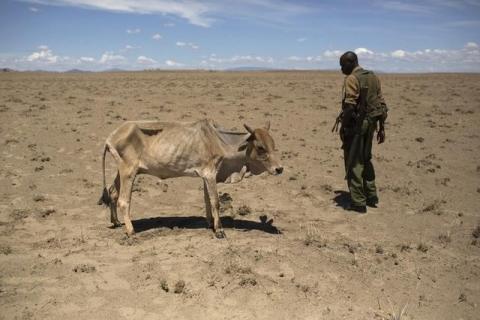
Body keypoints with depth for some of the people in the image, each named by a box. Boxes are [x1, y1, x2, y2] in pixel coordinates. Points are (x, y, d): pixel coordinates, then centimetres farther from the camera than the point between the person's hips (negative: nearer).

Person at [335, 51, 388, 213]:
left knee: (353, 163, 0)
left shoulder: (352, 79, -13)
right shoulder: (373, 77, 12)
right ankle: (371, 196, 28)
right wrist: (381, 127, 16)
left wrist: (342, 124, -13)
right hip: (371, 123, 8)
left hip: (356, 125, -8)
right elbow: (381, 104, 12)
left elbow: (349, 105, -22)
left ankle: (358, 202, 4)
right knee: (366, 159, 21)